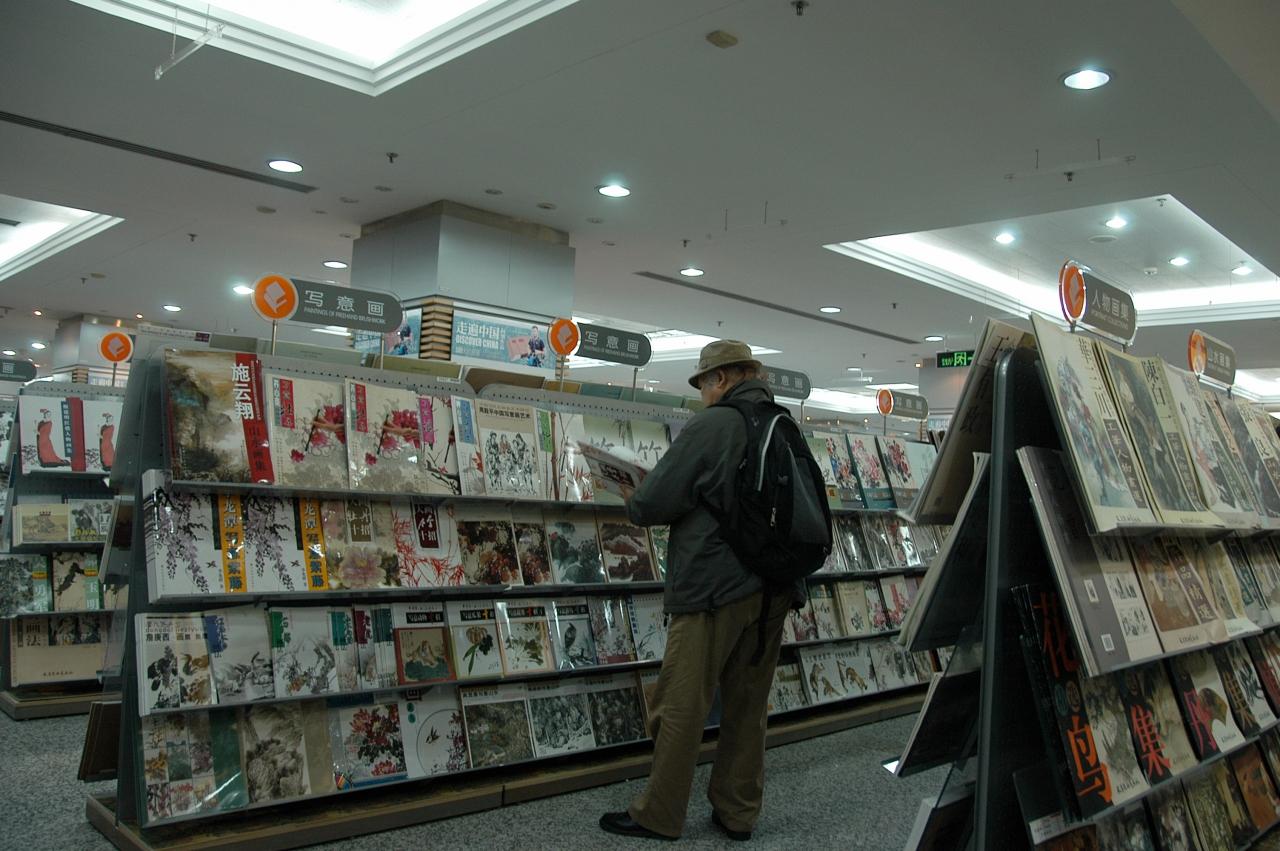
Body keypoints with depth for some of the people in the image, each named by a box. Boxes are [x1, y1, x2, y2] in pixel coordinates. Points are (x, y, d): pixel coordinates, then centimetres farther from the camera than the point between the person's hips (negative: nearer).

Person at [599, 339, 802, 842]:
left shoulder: (712, 425, -11)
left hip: (715, 585, -7)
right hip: (774, 589, 7)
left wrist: (635, 504, 9)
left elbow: (652, 502, -13)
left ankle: (659, 815, 11)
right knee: (748, 704, 13)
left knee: (681, 704, 2)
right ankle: (738, 813, 22)